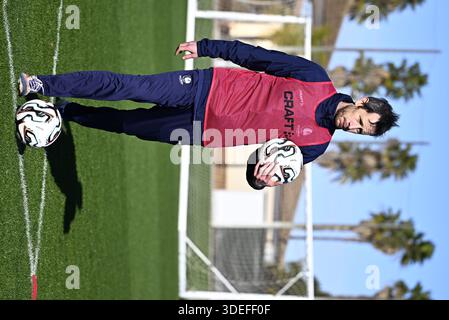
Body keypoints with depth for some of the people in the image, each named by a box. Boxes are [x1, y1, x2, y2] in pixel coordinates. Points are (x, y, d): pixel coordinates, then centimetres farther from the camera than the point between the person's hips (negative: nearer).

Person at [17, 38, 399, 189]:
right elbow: (259, 57, -3)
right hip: (209, 86, -1)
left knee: (125, 124, -2)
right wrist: (205, 47, -5)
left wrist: (259, 177, -26)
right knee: (128, 87, -11)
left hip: (204, 136, 1)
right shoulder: (317, 79, -7)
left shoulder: (316, 144, -4)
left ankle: (61, 110, 15)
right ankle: (42, 85, -1)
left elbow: (283, 162, 0)